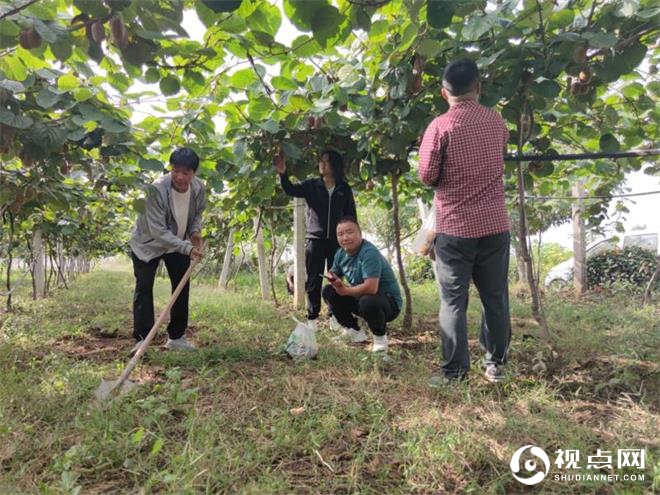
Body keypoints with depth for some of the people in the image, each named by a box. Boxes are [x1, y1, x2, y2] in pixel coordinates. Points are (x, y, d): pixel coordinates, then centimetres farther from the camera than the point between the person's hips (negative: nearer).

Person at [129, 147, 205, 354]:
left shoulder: (199, 188, -18)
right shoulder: (157, 190, -34)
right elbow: (157, 230, -35)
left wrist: (195, 231, -15)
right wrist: (187, 247, -42)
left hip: (178, 244, 5)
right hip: (147, 243, -4)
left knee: (182, 287, 4)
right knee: (143, 288, -9)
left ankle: (177, 337, 17)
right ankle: (142, 339, 0)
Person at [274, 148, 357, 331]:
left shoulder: (344, 189, 6)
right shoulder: (311, 185, 5)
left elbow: (351, 216, 7)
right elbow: (291, 190, -10)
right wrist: (282, 174, -28)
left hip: (337, 241, 0)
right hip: (315, 240, 0)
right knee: (313, 281, 4)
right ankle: (312, 318, 12)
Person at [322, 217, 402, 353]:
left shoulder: (369, 252, -27)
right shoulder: (341, 253, -1)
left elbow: (371, 288, -36)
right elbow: (333, 275, 11)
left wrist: (345, 290, -20)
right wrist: (333, 279, -15)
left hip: (389, 302, -8)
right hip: (360, 298, 8)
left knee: (367, 301, -39)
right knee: (329, 291, -1)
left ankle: (380, 336, -7)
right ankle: (355, 331, 11)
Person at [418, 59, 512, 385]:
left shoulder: (440, 126, -9)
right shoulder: (497, 122, 5)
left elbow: (427, 176, -8)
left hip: (455, 227, -4)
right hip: (495, 224, 4)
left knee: (453, 301, 3)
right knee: (495, 297, 13)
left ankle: (454, 370, 8)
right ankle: (496, 363, 23)